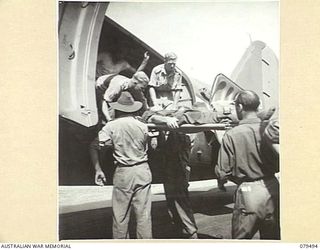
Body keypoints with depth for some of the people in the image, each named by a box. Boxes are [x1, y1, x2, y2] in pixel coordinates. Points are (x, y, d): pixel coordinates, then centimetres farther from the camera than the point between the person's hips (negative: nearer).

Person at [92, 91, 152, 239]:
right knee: (144, 214, 8)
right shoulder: (142, 126, -1)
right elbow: (145, 148, 8)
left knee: (120, 215, 10)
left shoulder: (111, 126, -6)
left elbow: (95, 146, -14)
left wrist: (98, 169, -8)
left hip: (123, 172, -1)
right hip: (143, 171, 2)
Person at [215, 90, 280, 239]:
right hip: (272, 189, 4)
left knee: (241, 238, 13)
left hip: (248, 192, -4)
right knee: (272, 237, 19)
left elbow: (223, 172, -11)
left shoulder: (231, 135, -12)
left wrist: (221, 181, 12)